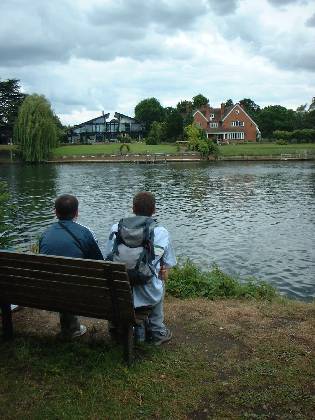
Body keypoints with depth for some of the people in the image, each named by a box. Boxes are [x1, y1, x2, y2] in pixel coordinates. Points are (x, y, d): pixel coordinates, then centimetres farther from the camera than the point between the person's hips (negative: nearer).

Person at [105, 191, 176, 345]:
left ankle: (139, 331, 48)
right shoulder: (162, 234, -8)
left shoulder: (116, 229, -7)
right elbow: (165, 271, -2)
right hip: (150, 296, -1)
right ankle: (157, 332, 45)